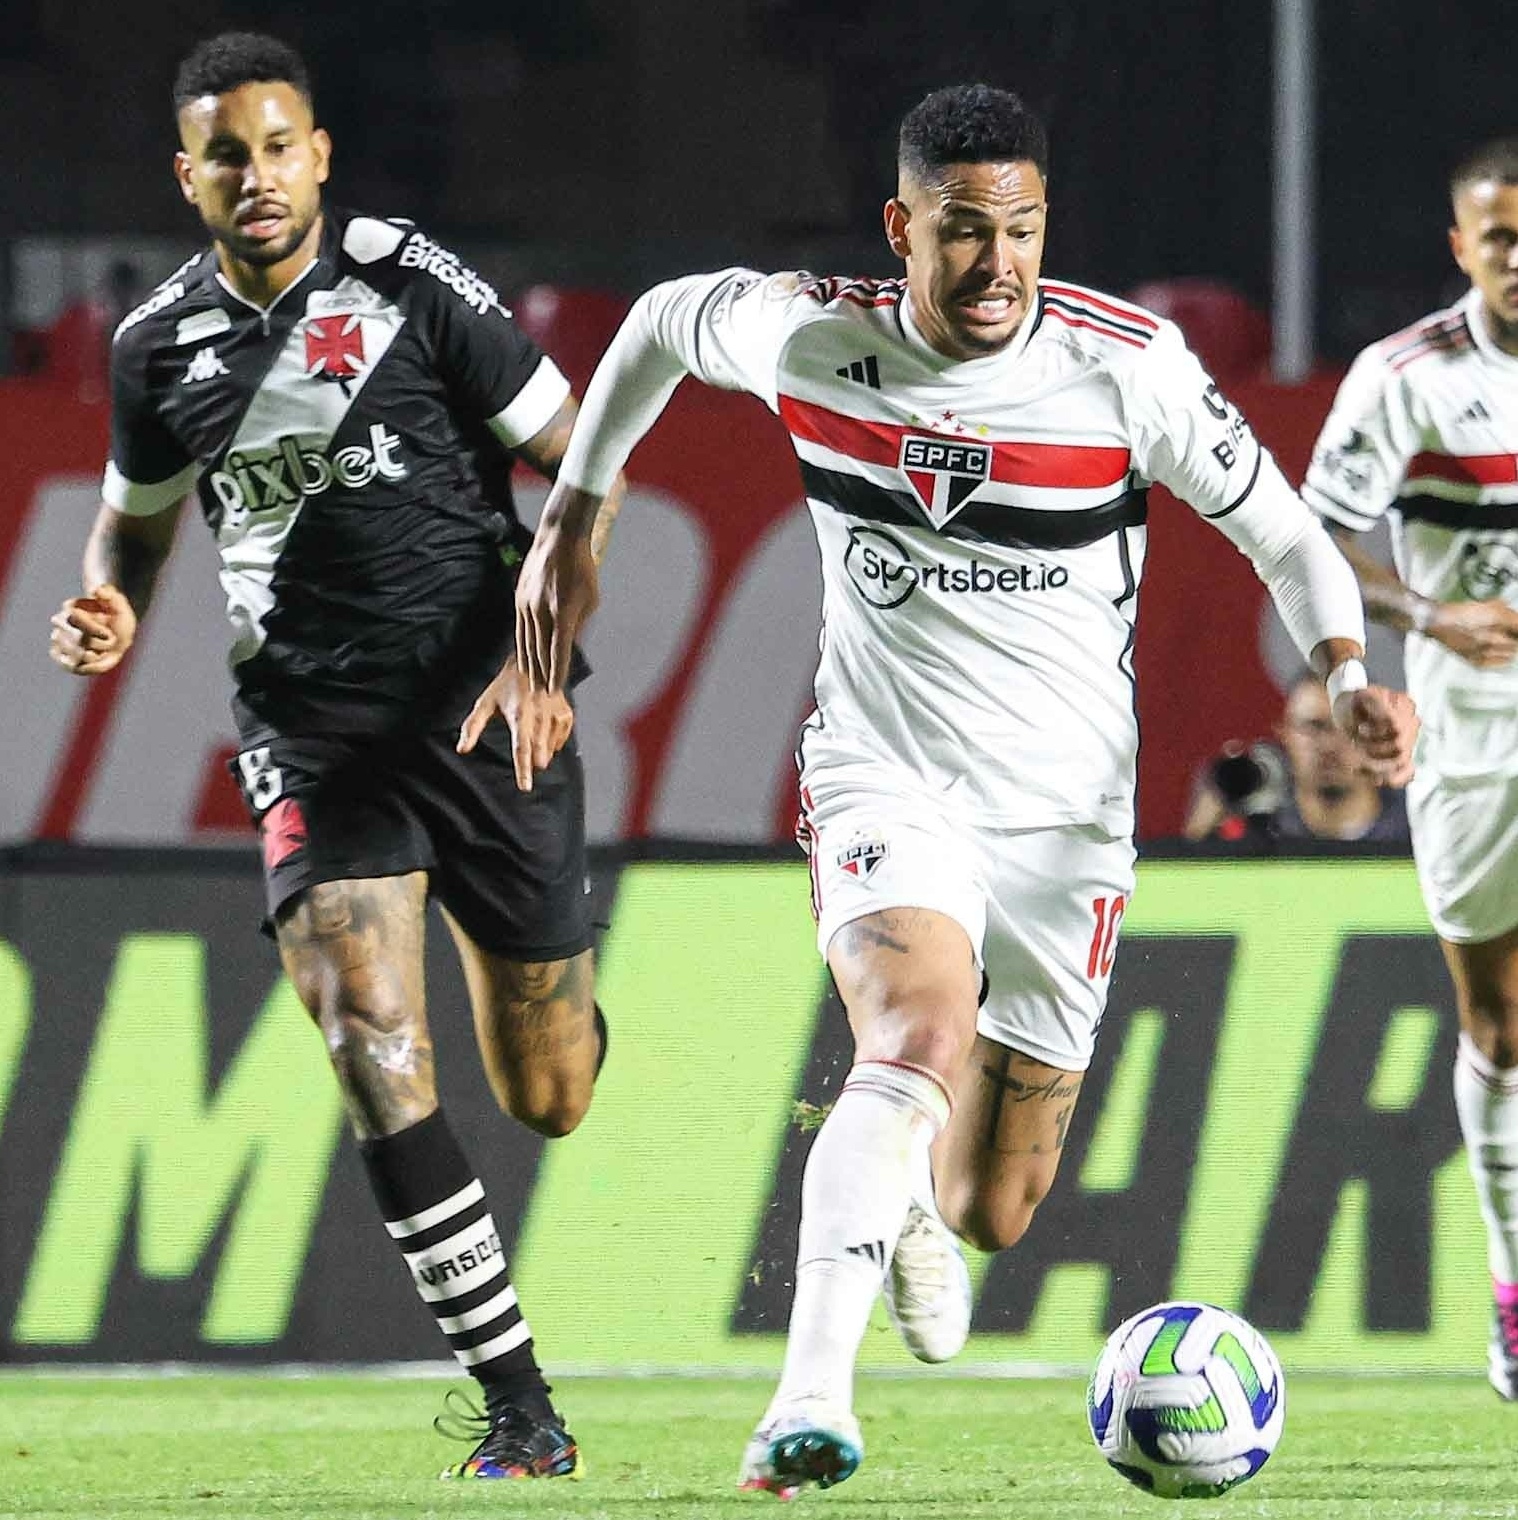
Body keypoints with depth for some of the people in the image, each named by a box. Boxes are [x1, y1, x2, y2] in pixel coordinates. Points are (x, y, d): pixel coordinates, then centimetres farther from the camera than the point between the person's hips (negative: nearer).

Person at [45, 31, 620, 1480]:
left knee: (547, 1097, 6)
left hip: (483, 707, -2)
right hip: (306, 725, 2)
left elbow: (581, 463, -3)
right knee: (367, 1033, -21)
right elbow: (134, 514, 22)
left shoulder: (411, 283, -8)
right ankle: (519, 1409, -15)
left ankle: (559, 997, 50)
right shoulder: (159, 342, 3)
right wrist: (111, 606, -1)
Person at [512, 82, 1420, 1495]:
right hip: (884, 779, -1)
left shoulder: (1127, 365, -12)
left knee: (997, 1210, 6)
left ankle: (910, 1202, 46)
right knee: (922, 1036, -33)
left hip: (1064, 810, 1)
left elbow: (1283, 533, -3)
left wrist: (1347, 673, -21)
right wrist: (571, 520, 16)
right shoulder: (810, 340, -8)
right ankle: (809, 1400, -38)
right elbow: (658, 319, 14)